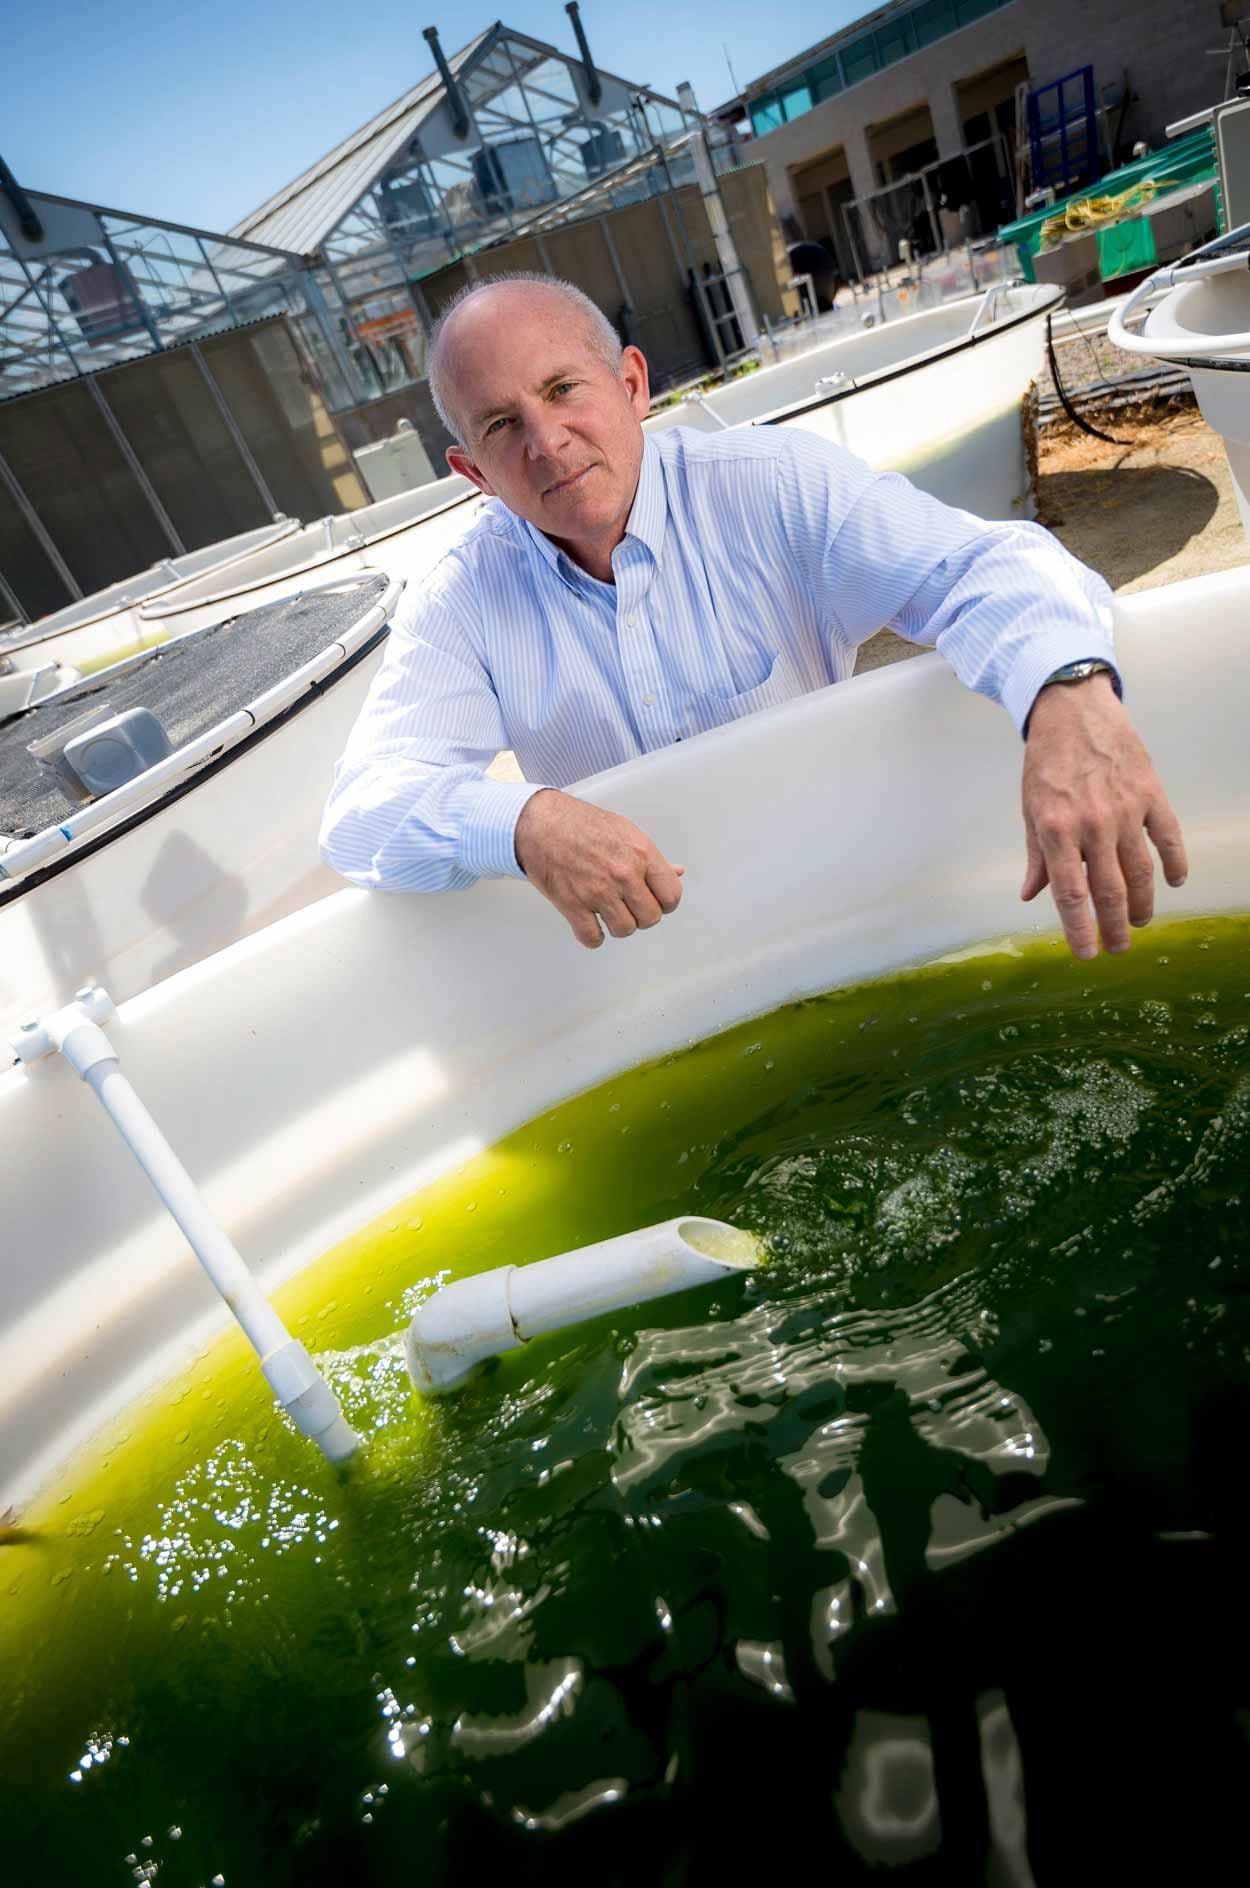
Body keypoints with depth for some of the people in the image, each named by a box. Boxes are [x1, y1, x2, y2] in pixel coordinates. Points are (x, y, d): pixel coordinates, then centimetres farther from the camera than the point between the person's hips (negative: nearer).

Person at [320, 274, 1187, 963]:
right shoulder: (461, 606, -4)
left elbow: (980, 564, -18)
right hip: (639, 958, 3)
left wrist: (1070, 694, -42)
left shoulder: (773, 483, -8)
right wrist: (523, 821, -37)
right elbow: (363, 813, -13)